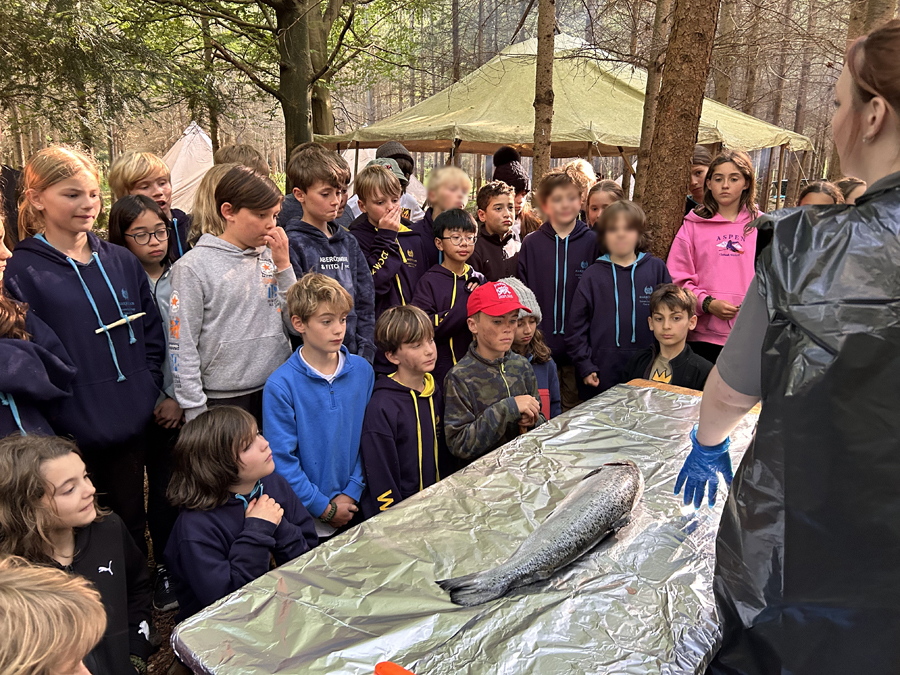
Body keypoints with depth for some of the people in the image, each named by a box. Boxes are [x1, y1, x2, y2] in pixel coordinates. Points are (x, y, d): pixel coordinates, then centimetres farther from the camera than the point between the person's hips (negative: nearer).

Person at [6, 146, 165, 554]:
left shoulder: (121, 261, 7)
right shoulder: (21, 272, -7)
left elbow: (153, 334, 11)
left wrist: (148, 393, 3)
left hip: (130, 428, 4)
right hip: (70, 436, -4)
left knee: (132, 524, 19)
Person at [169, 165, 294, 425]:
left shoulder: (270, 257, 5)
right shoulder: (193, 266, -7)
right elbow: (182, 347, -7)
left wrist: (284, 266, -4)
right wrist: (196, 411, -7)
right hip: (224, 398, -4)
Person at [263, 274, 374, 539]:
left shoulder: (362, 371, -2)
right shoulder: (280, 385, -16)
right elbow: (282, 459, -14)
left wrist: (351, 493, -6)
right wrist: (325, 507, -12)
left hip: (354, 507, 4)